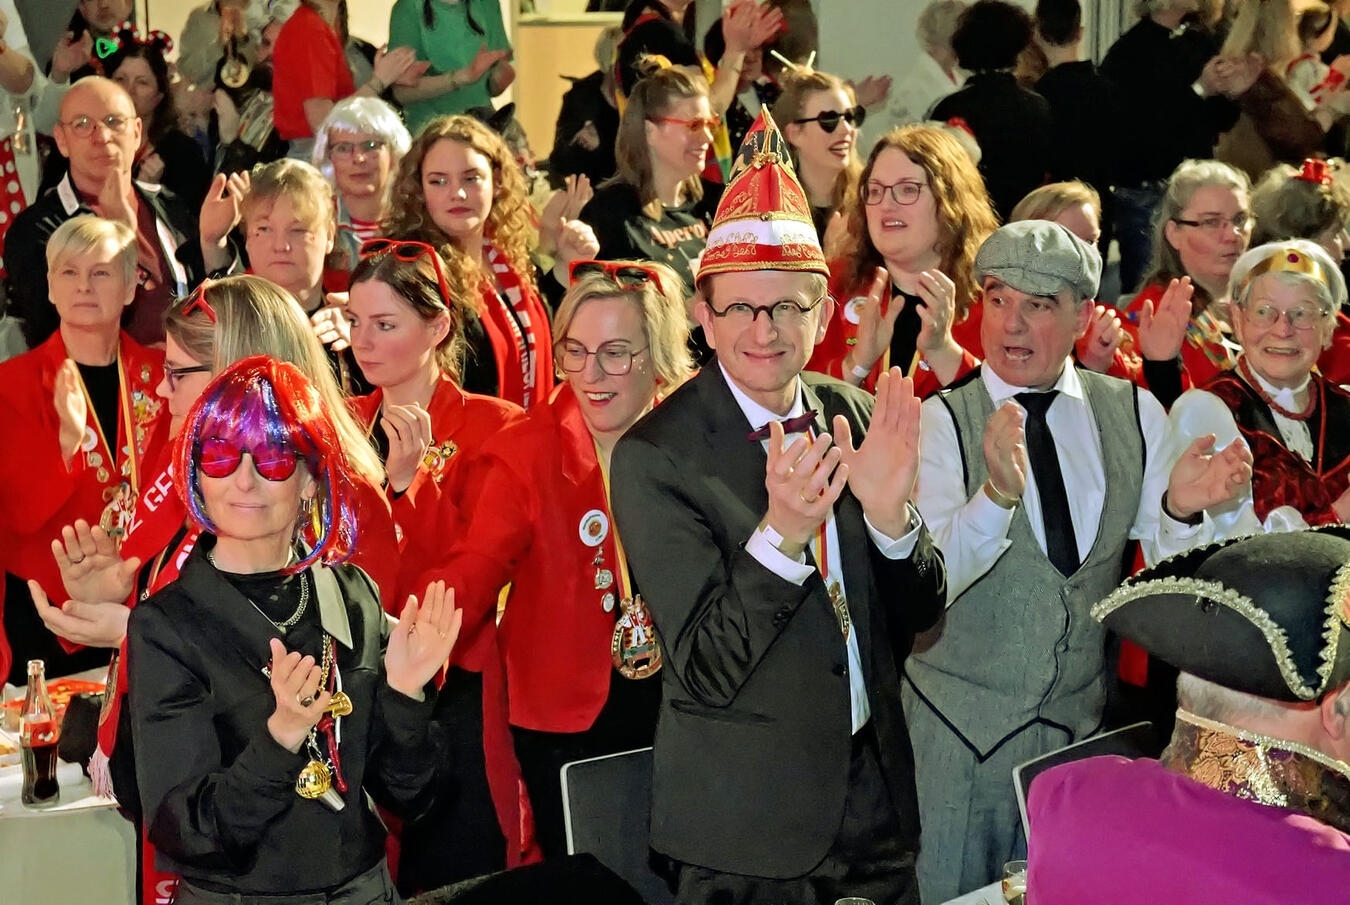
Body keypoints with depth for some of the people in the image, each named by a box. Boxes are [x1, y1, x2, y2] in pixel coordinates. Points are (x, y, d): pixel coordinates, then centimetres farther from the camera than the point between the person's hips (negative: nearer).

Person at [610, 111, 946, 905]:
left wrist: (890, 514, -19)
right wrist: (780, 533, -32)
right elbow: (705, 672, -18)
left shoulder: (859, 417, -1)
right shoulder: (656, 457, -15)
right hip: (745, 826, -4)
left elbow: (922, 614, 1)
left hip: (878, 798, 4)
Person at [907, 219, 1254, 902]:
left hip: (1085, 720, 3)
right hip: (959, 727, -3)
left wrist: (1180, 510, -23)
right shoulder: (941, 422, -10)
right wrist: (997, 493, -39)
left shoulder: (1134, 413, 1)